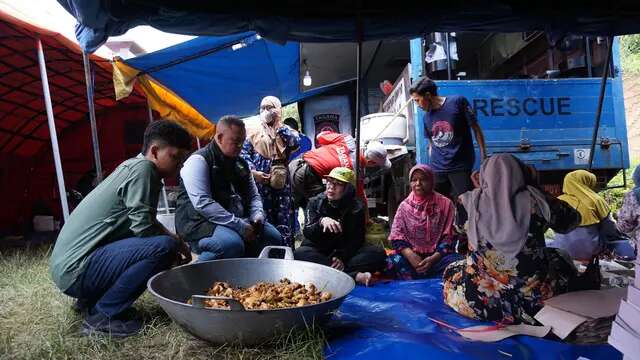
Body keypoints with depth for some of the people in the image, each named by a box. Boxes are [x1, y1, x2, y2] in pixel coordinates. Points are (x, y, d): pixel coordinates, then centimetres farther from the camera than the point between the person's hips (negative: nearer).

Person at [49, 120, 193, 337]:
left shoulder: (132, 166, 13)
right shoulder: (142, 168, -14)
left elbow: (140, 224, 16)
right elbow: (144, 227, -21)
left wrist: (175, 241, 4)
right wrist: (178, 245, -4)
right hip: (75, 270, -10)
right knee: (163, 247, -24)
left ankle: (90, 300, 16)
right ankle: (102, 316, -10)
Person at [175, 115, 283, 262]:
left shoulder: (241, 164, 15)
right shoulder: (198, 160, -10)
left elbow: (253, 195, 20)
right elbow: (202, 203, -22)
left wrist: (257, 215, -3)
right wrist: (239, 226, -24)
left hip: (237, 220, 8)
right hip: (202, 221, -8)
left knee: (274, 237, -2)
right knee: (232, 244, -35)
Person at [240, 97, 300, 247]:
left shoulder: (285, 130, 15)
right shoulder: (253, 132, 11)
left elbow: (295, 142, -7)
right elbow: (244, 153, 2)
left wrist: (279, 125, -2)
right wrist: (253, 172, -12)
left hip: (281, 181, 1)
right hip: (260, 180, -1)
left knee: (283, 218, -1)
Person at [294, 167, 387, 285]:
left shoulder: (356, 207, 1)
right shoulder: (315, 202, 0)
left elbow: (356, 239, -5)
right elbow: (307, 233, -11)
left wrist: (342, 257, -23)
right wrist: (321, 222, -32)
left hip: (345, 252, 1)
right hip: (318, 251, -1)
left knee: (378, 253, -23)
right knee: (300, 253, -34)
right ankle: (354, 275, -39)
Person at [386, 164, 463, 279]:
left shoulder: (445, 204, 4)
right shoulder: (404, 206, 7)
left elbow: (448, 237, 0)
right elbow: (397, 237, 0)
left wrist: (434, 258, -16)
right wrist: (411, 256, -18)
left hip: (438, 255, 0)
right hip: (412, 255, 0)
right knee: (394, 260, -31)